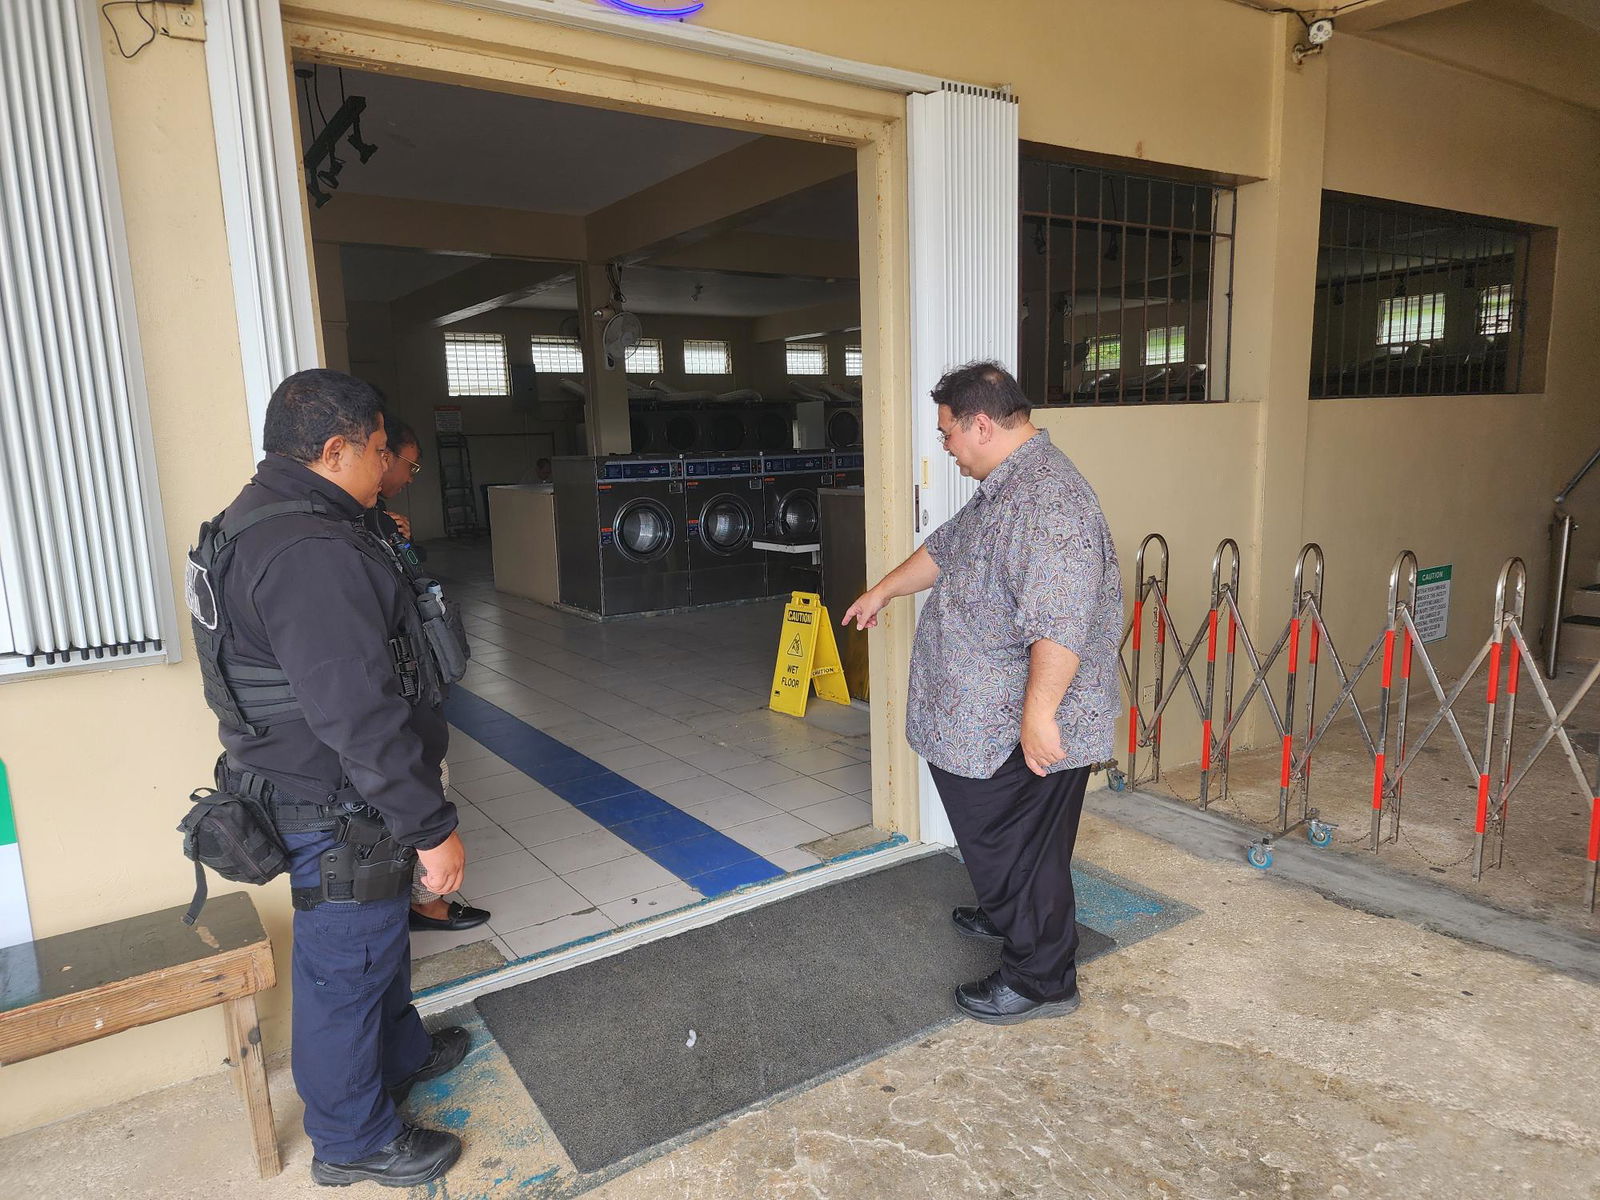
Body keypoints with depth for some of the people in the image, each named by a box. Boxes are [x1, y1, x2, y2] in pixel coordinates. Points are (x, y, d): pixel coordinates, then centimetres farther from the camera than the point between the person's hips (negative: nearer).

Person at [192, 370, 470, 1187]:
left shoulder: (257, 523, 8)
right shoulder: (313, 554, -28)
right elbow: (359, 716, -30)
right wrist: (431, 829, -23)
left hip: (302, 784, 10)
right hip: (340, 818, -10)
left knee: (379, 937, 27)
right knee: (344, 969, 9)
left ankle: (399, 1054, 49)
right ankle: (353, 1142, 30)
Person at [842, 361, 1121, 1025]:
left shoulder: (1047, 497, -25)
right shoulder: (1004, 487, 12)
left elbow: (1059, 622, -32)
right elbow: (945, 549, 26)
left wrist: (1038, 713, -30)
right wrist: (883, 591, 34)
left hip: (1029, 729, -10)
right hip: (990, 720, 10)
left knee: (1024, 846, 4)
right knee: (993, 830, 26)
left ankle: (1041, 980, 21)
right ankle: (1005, 915, 47)